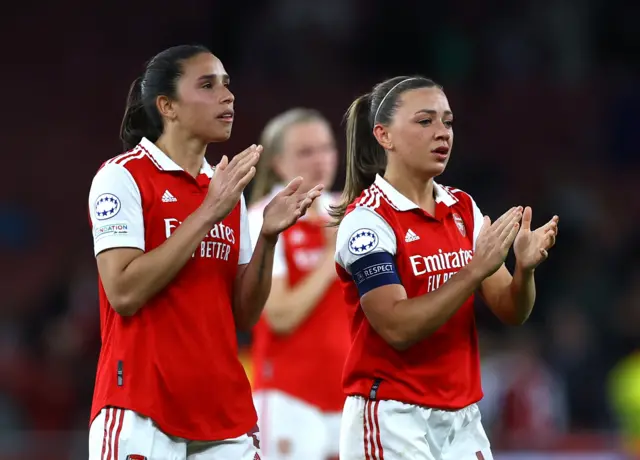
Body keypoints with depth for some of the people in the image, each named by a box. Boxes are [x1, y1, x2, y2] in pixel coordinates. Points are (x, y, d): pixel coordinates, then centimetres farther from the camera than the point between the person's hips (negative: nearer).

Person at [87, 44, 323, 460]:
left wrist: (268, 236, -4)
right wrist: (208, 213, -16)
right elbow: (124, 293, -16)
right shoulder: (123, 177, -5)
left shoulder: (229, 189, 13)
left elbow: (244, 316, 11)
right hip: (143, 413, -6)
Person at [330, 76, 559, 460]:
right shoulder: (366, 218, -11)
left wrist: (525, 268, -17)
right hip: (395, 419, -6)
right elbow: (398, 328, -20)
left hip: (462, 418, 6)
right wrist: (476, 269, -25)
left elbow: (511, 311, 3)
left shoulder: (463, 208, 7)